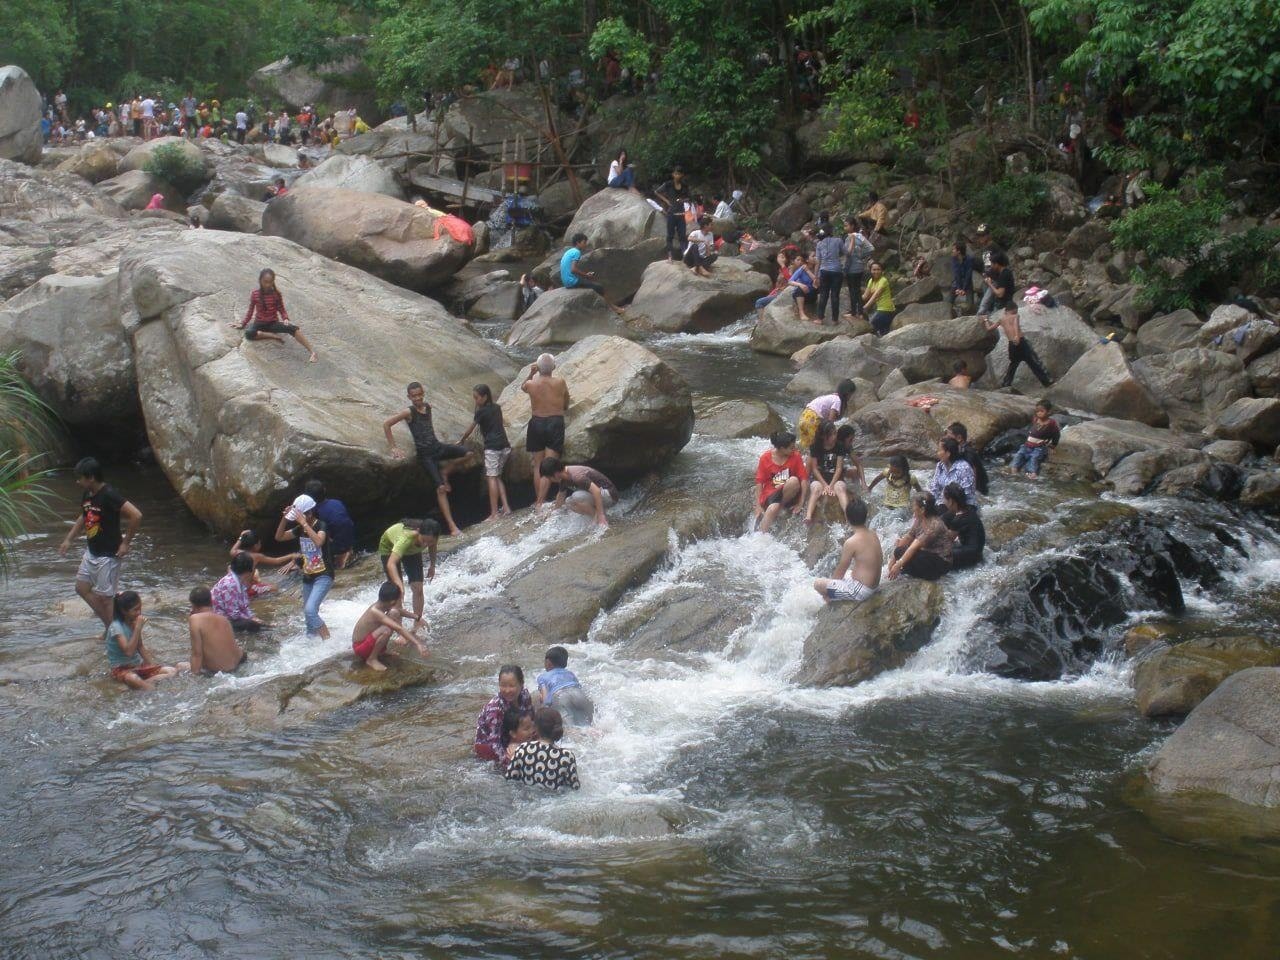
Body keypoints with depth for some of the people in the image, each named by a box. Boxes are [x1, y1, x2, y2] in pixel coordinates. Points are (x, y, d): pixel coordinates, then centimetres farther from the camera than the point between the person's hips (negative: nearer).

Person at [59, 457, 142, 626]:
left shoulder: (109, 495, -23)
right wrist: (68, 539, 17)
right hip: (91, 551, 10)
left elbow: (136, 515, -28)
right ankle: (110, 627, 25)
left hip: (108, 555, -10)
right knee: (82, 588, 16)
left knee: (103, 597, -3)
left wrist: (125, 543, -21)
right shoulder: (87, 494, 4)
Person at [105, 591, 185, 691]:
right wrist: (138, 628, -28)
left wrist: (150, 665, 8)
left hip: (138, 665, 8)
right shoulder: (116, 627, -18)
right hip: (121, 669, -8)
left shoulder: (134, 623, 4)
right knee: (132, 679, -43)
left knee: (172, 671, -11)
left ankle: (144, 682, -24)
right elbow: (128, 651, -29)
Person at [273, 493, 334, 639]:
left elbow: (318, 542, -34)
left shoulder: (321, 525, -14)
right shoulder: (300, 529, 5)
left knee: (310, 610, -23)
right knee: (308, 613, 14)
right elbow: (279, 537, 7)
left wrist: (304, 523, -31)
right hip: (308, 577, 8)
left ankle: (328, 642, -20)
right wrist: (285, 518, -8)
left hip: (323, 576, -8)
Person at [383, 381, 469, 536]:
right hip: (425, 454, -6)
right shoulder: (409, 412, -13)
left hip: (437, 447, 6)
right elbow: (386, 424, -14)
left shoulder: (428, 407, 5)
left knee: (468, 454, -11)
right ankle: (452, 526, -10)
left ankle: (445, 472, 10)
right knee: (441, 488, -12)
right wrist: (393, 448, -12)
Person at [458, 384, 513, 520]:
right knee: (497, 477, 16)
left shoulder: (481, 412, -4)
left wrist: (462, 439, 23)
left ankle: (494, 513, -13)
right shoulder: (497, 408, 14)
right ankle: (506, 507, 7)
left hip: (492, 448, -7)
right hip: (505, 446, 7)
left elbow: (470, 429, 7)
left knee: (491, 478, -7)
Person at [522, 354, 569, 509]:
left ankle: (537, 500, 21)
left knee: (538, 465, 14)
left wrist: (531, 374, 6)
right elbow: (566, 405, 9)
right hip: (556, 424, -1)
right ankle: (540, 502, -11)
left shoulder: (531, 384, -8)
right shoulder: (560, 382, -9)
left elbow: (522, 387, 18)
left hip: (537, 424, 2)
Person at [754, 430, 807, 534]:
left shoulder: (795, 457, -2)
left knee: (794, 480, -33)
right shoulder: (765, 458, -5)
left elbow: (804, 478, -4)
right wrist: (758, 506, -7)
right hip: (770, 494, -2)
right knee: (773, 508, -37)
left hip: (788, 494, 2)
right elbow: (759, 482, -2)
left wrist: (801, 502, -13)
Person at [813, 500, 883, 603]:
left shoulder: (851, 542, -23)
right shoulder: (873, 536, 0)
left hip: (861, 590, -8)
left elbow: (840, 571, -12)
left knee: (818, 584, -3)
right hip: (873, 586, 8)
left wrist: (832, 580, 9)